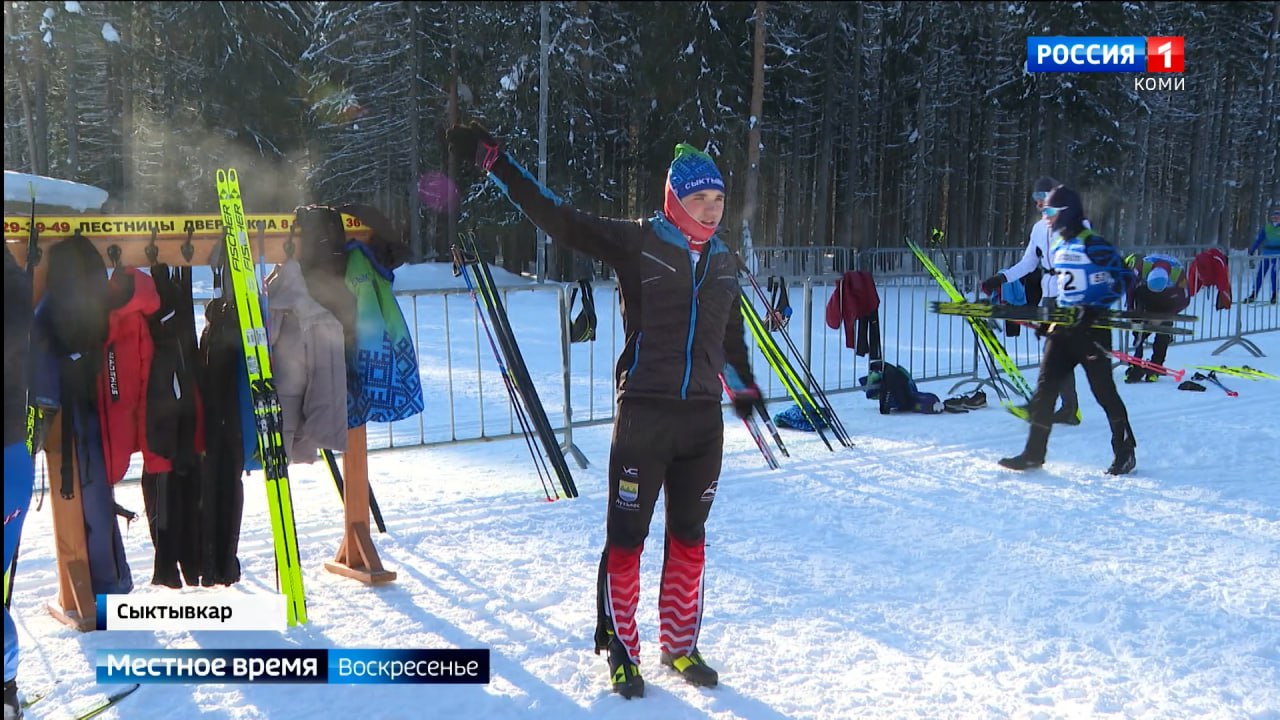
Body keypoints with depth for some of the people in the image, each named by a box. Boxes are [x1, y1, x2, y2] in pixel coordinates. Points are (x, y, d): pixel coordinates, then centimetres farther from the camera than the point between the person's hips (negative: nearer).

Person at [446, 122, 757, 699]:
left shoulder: (723, 262, 11)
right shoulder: (637, 244, -7)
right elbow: (557, 217, -11)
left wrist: (744, 388, 34)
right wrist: (493, 161, -15)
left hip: (704, 420, 5)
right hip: (643, 417, -5)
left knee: (688, 538, 14)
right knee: (625, 537, 2)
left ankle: (680, 646, 30)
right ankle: (620, 651, 20)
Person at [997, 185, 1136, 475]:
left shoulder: (1093, 245, -12)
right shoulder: (1057, 246, 13)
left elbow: (1121, 278, -12)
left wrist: (1094, 310, -18)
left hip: (1091, 325, -7)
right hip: (1063, 323, 8)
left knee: (1104, 391, 0)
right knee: (1045, 388, 1)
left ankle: (1125, 452, 16)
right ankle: (1034, 453, 6)